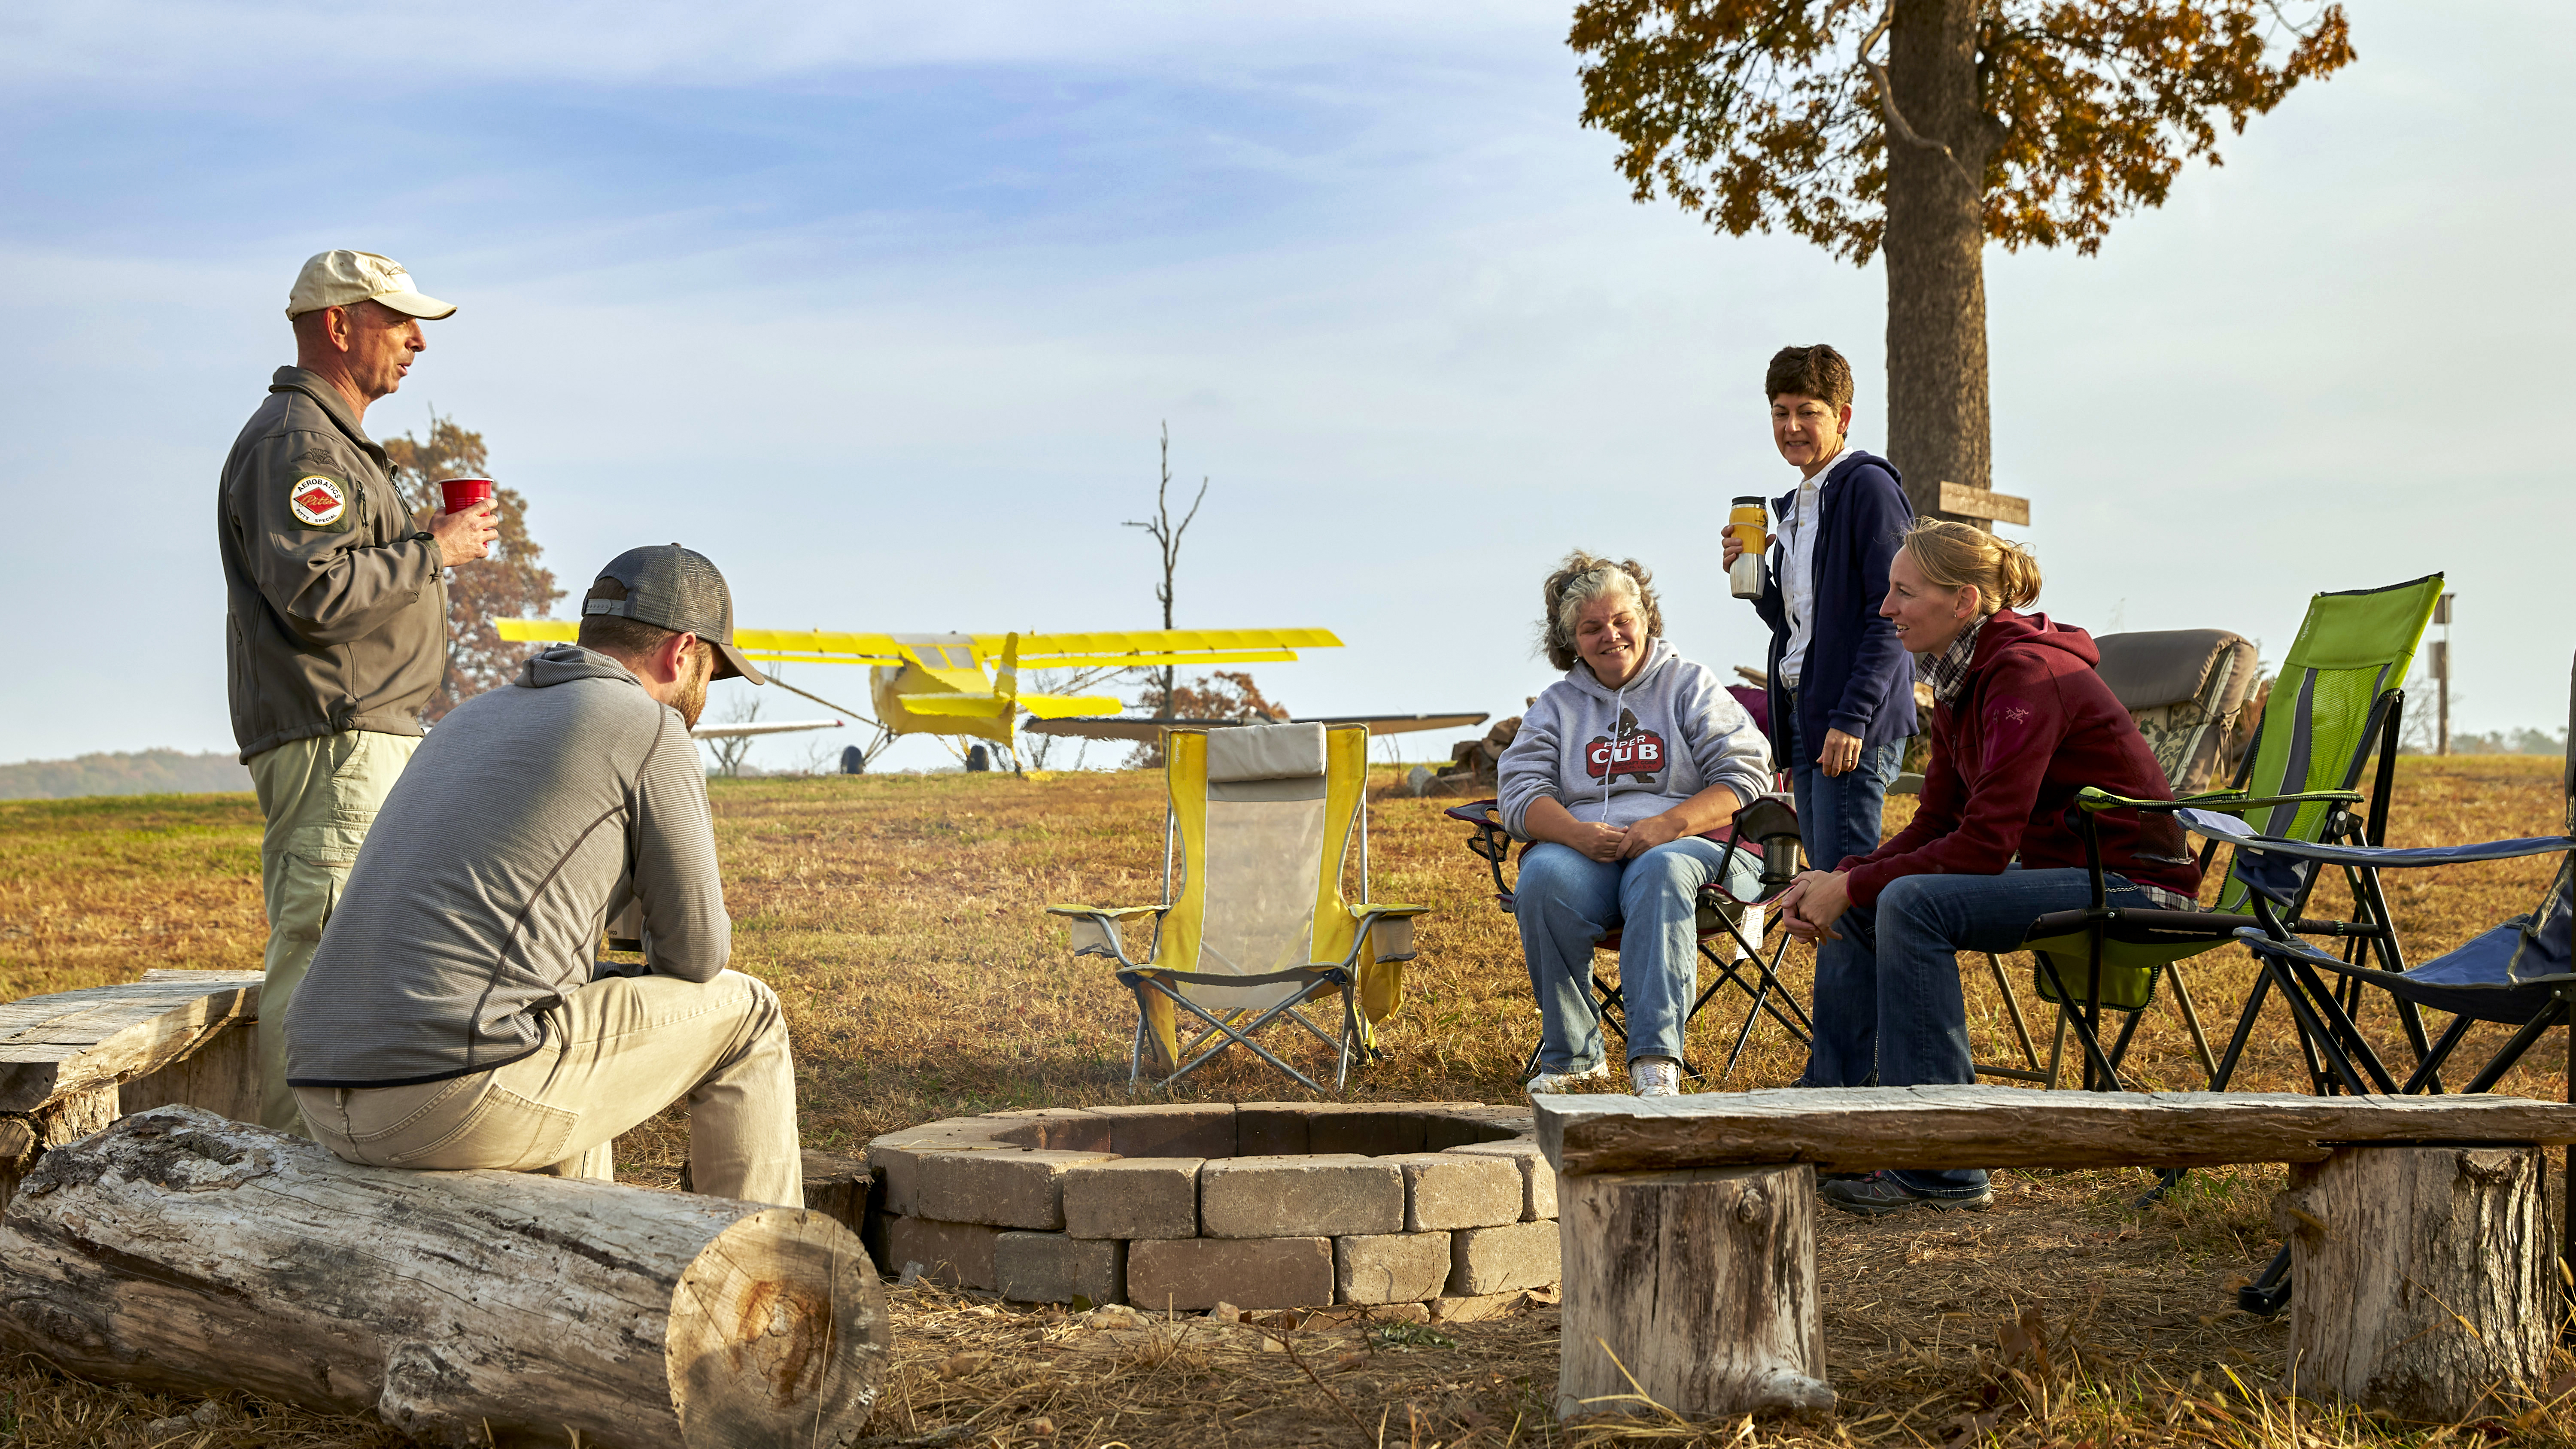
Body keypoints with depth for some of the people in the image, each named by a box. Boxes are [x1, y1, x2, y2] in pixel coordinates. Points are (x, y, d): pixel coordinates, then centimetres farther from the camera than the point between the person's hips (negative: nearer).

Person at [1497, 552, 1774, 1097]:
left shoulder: (1690, 685, 14)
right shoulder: (1556, 705, 21)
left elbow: (1745, 776, 2)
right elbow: (1522, 794, 7)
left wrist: (1671, 824, -16)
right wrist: (1579, 833, -15)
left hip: (1689, 845, -2)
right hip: (1584, 851, 2)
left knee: (1660, 872, -39)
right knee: (1544, 878, -33)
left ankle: (1656, 1058, -48)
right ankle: (1572, 1054, -23)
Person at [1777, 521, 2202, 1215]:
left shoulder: (2026, 674, -21)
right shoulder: (1961, 680, 7)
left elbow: (1984, 845, -26)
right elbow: (1936, 823, 9)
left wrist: (1852, 886, -20)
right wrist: (1840, 881, -6)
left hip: (2133, 883, -9)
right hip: (2057, 871, 9)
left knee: (1913, 903, -27)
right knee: (1857, 908, 2)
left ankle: (1943, 1170, -22)